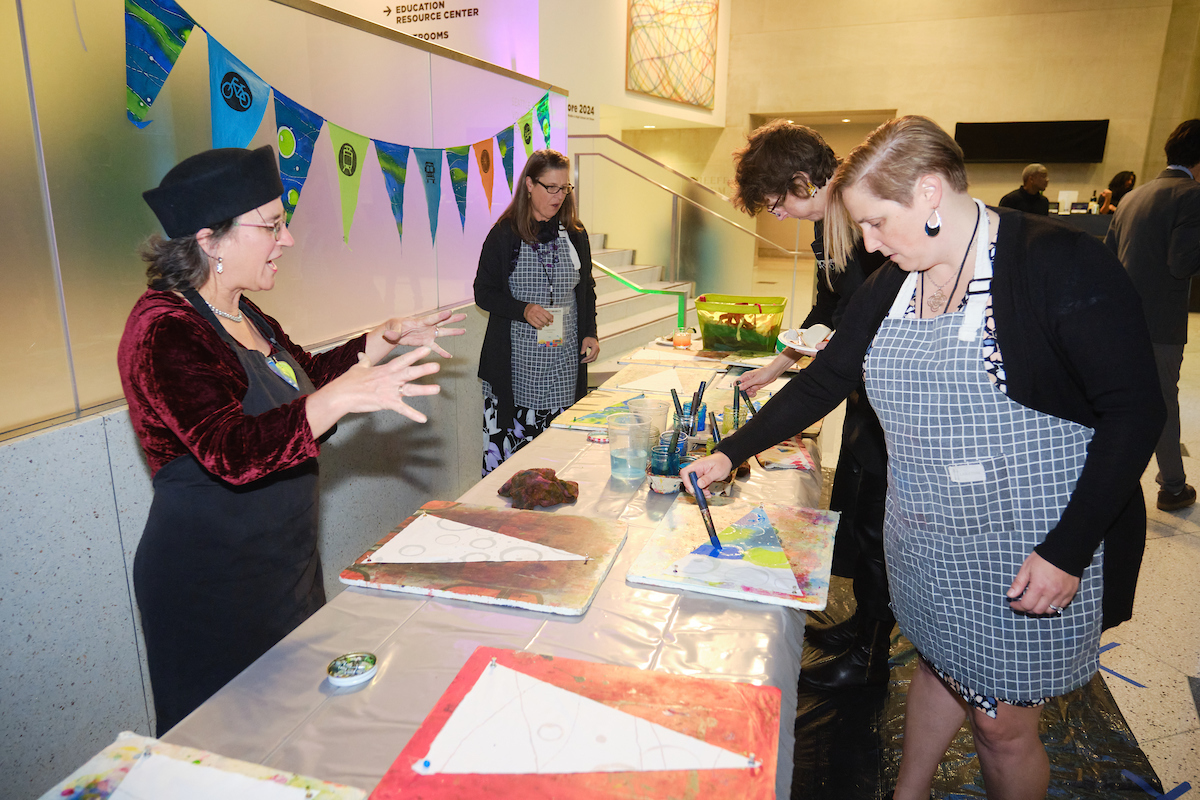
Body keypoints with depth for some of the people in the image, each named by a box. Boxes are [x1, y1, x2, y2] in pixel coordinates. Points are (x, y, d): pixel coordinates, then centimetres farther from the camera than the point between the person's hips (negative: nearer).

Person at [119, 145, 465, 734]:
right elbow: (232, 451, -33)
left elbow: (305, 378, 23)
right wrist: (345, 395, -44)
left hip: (283, 567, 8)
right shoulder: (164, 328, -20)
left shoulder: (241, 315, 7)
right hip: (212, 590, -8)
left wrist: (386, 338, 13)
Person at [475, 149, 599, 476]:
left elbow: (586, 289, 19)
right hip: (515, 365, -3)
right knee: (503, 450, -4)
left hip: (563, 364, 3)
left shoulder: (575, 234, 10)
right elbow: (483, 293, 0)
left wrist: (589, 333, 5)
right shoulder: (504, 235, -2)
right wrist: (524, 310, -16)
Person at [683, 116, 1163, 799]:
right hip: (926, 540, 6)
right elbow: (825, 381, 8)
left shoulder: (1061, 263, -17)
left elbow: (1134, 411, -16)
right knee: (941, 665, 23)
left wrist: (1068, 549, -19)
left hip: (1034, 550, -5)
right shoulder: (892, 285, 3)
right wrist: (731, 453, 4)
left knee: (1002, 722, 8)